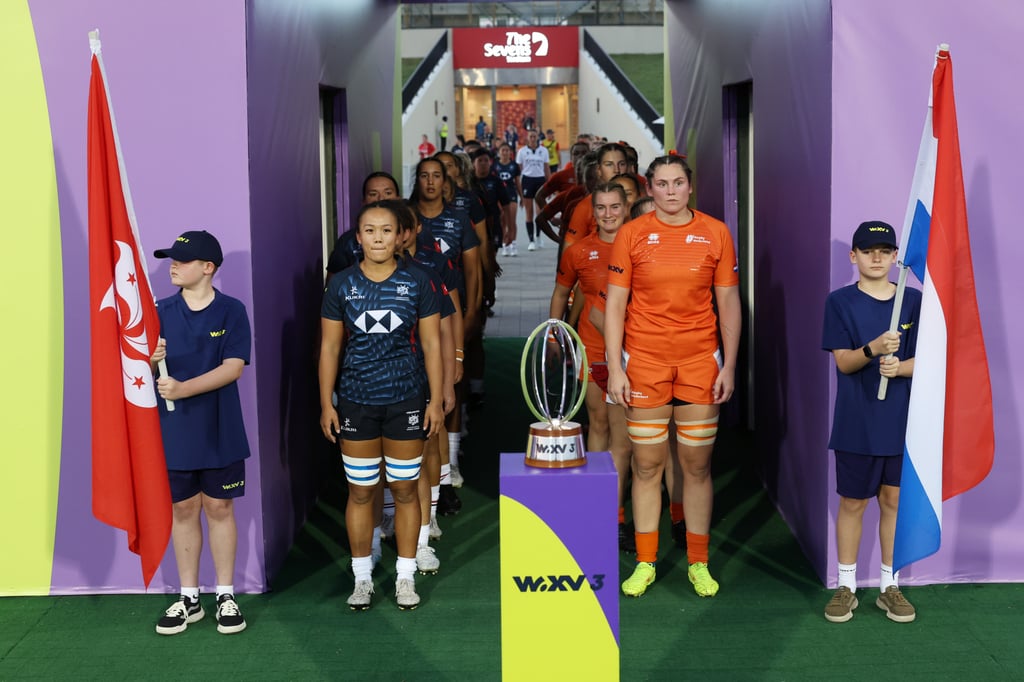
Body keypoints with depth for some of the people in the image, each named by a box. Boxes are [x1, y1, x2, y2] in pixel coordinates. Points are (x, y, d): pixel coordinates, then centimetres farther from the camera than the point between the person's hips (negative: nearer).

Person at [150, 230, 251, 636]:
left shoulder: (231, 311, -5)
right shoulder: (162, 312, 3)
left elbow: (233, 367, -14)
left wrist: (184, 388, -24)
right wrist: (150, 361, -23)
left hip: (219, 432, -2)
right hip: (173, 431, 2)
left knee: (219, 508, 7)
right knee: (183, 510, 9)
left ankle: (226, 596, 18)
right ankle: (189, 598, 20)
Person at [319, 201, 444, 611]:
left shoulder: (416, 282, -2)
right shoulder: (341, 285, 0)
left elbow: (431, 344, 1)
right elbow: (330, 347, 3)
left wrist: (436, 400, -3)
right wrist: (326, 404, 0)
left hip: (406, 400, 0)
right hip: (356, 403, 1)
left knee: (404, 489, 7)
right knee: (360, 492, 7)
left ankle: (406, 576, 21)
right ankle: (363, 577, 21)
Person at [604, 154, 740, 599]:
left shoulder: (715, 233, 3)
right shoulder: (631, 234, 1)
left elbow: (729, 303, 6)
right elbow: (615, 304, 2)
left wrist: (729, 366, 1)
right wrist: (615, 369, -4)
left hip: (700, 362, 1)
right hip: (644, 362, -1)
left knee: (698, 465, 5)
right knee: (647, 465, 4)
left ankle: (698, 563, 17)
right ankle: (645, 563, 15)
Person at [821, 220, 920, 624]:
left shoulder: (913, 301, 3)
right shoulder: (840, 302, -3)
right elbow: (843, 362, -9)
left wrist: (898, 367, -19)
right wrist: (873, 349, -28)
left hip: (901, 421, 2)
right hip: (857, 423, -2)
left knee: (894, 501, 9)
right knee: (852, 503, 7)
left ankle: (889, 586, 22)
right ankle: (846, 586, 20)